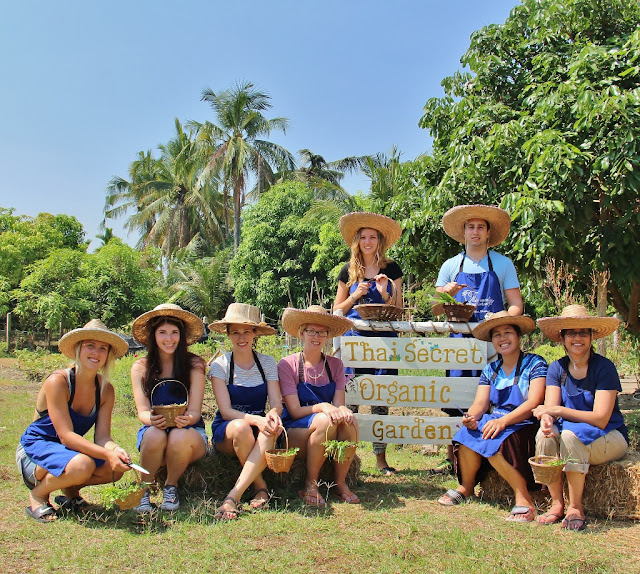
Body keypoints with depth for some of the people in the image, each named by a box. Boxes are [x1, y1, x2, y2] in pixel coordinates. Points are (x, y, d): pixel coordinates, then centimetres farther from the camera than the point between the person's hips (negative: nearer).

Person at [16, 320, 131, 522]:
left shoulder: (105, 390, -4)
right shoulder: (57, 381, -22)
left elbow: (102, 437, -11)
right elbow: (66, 436, -28)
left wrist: (115, 450, -35)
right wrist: (107, 454, -40)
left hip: (69, 450, 6)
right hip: (35, 449, -6)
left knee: (116, 468, -20)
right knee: (82, 465, -35)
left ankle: (70, 490, 8)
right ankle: (38, 494, -5)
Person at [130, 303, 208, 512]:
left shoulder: (194, 364, -3)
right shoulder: (140, 367, 2)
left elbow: (195, 411, -7)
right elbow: (143, 411, -5)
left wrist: (187, 419, -32)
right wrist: (152, 420, -30)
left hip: (190, 434, -1)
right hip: (154, 431, 1)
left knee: (180, 437, -35)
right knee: (155, 435, -34)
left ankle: (171, 487, -7)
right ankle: (144, 488, -8)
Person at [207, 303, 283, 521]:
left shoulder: (268, 363, 3)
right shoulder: (220, 365, -5)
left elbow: (277, 404, -5)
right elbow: (226, 411, -14)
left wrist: (273, 415, -31)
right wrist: (256, 419, -33)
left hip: (259, 425, 2)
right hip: (226, 432, -2)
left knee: (271, 430, -34)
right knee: (241, 427, -37)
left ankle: (233, 495, -36)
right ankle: (261, 488, -18)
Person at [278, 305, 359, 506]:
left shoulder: (335, 365, 6)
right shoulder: (287, 365, -6)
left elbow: (339, 405, -2)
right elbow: (295, 411, -11)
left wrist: (343, 411, -26)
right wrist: (322, 407, -29)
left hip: (330, 436, 3)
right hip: (295, 432, -3)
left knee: (349, 421, -29)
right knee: (325, 420, -34)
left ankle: (340, 483, -10)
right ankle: (310, 485, -15)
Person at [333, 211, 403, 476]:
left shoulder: (391, 269, 9)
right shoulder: (349, 271, 10)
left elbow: (398, 310, 8)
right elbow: (337, 310, 11)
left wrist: (385, 293, -10)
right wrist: (355, 296, -5)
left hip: (383, 338, 0)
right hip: (354, 338, 0)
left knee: (381, 398, 1)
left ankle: (381, 457, 10)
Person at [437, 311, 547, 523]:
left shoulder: (534, 363, -4)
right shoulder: (491, 370, 12)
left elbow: (533, 403, -16)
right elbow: (480, 403, 2)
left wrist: (503, 421, -31)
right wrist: (471, 417, -23)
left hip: (524, 426, -5)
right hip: (495, 421, 5)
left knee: (493, 441, -33)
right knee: (468, 433, -24)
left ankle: (524, 497, -23)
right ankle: (466, 487, -4)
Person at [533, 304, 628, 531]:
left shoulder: (604, 367, -14)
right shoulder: (557, 368, 1)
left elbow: (600, 419, -21)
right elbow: (550, 408, -10)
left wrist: (558, 411, -27)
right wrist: (547, 419, -35)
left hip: (609, 437, -4)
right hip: (571, 431, 4)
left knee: (570, 434, -34)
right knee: (545, 434, -28)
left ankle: (576, 507, -19)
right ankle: (557, 503, -17)